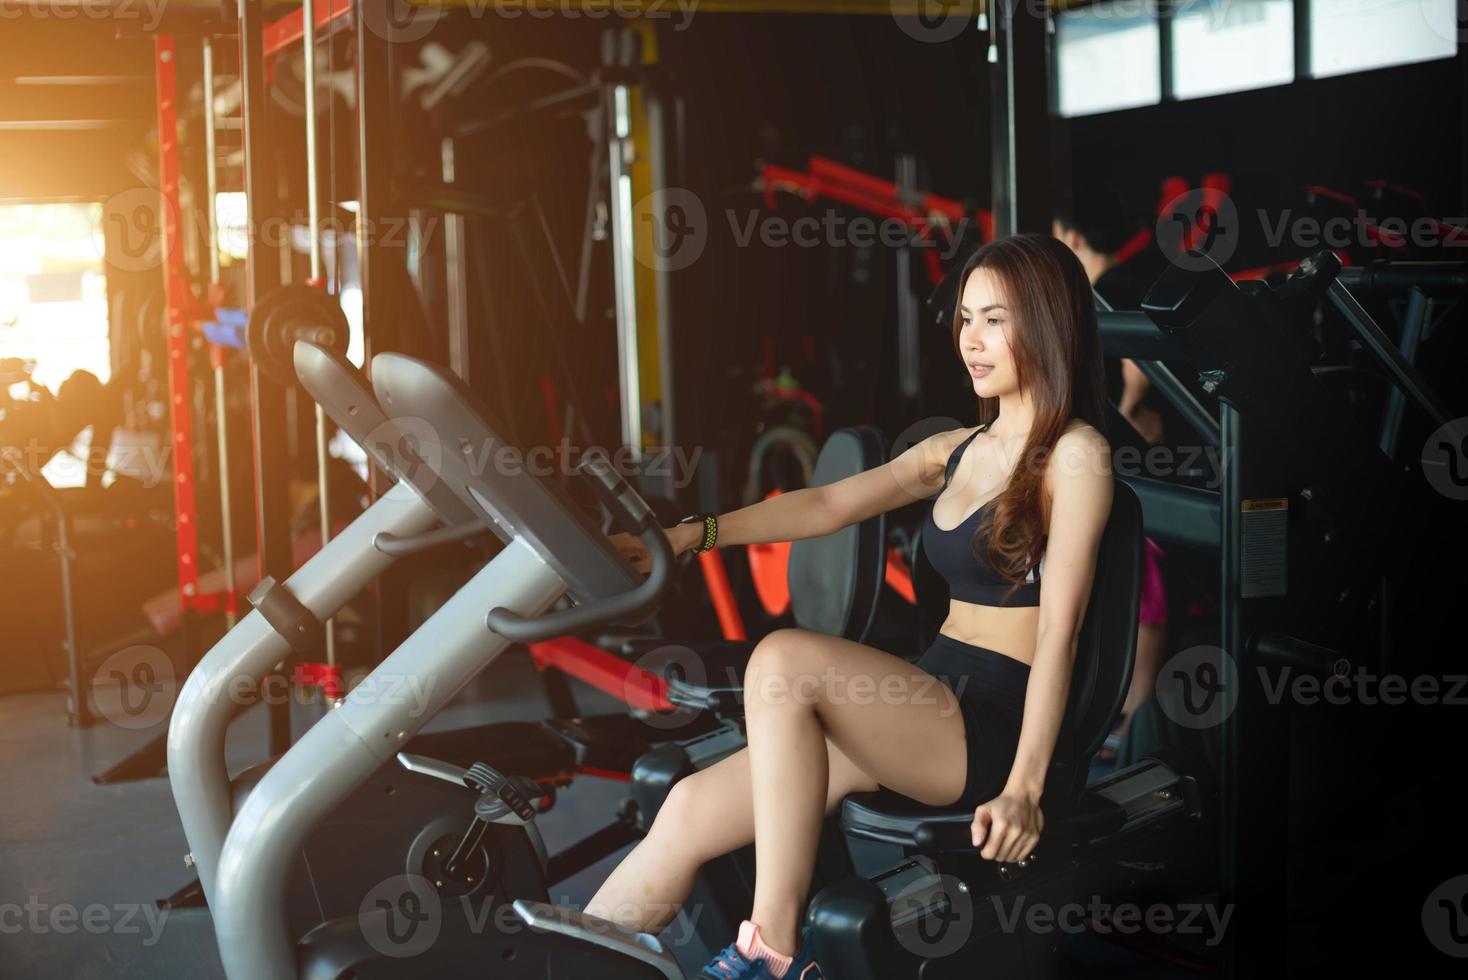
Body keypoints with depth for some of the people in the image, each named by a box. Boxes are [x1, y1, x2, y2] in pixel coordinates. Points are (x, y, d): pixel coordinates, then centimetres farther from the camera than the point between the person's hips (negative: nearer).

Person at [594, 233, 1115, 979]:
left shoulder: (1076, 453, -5)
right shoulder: (957, 449, 17)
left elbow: (1059, 630, -13)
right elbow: (828, 505, 15)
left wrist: (1025, 786, -21)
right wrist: (689, 536, 6)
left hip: (997, 725, -7)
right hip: (929, 706, 7)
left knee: (783, 659, -30)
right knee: (689, 810, -8)